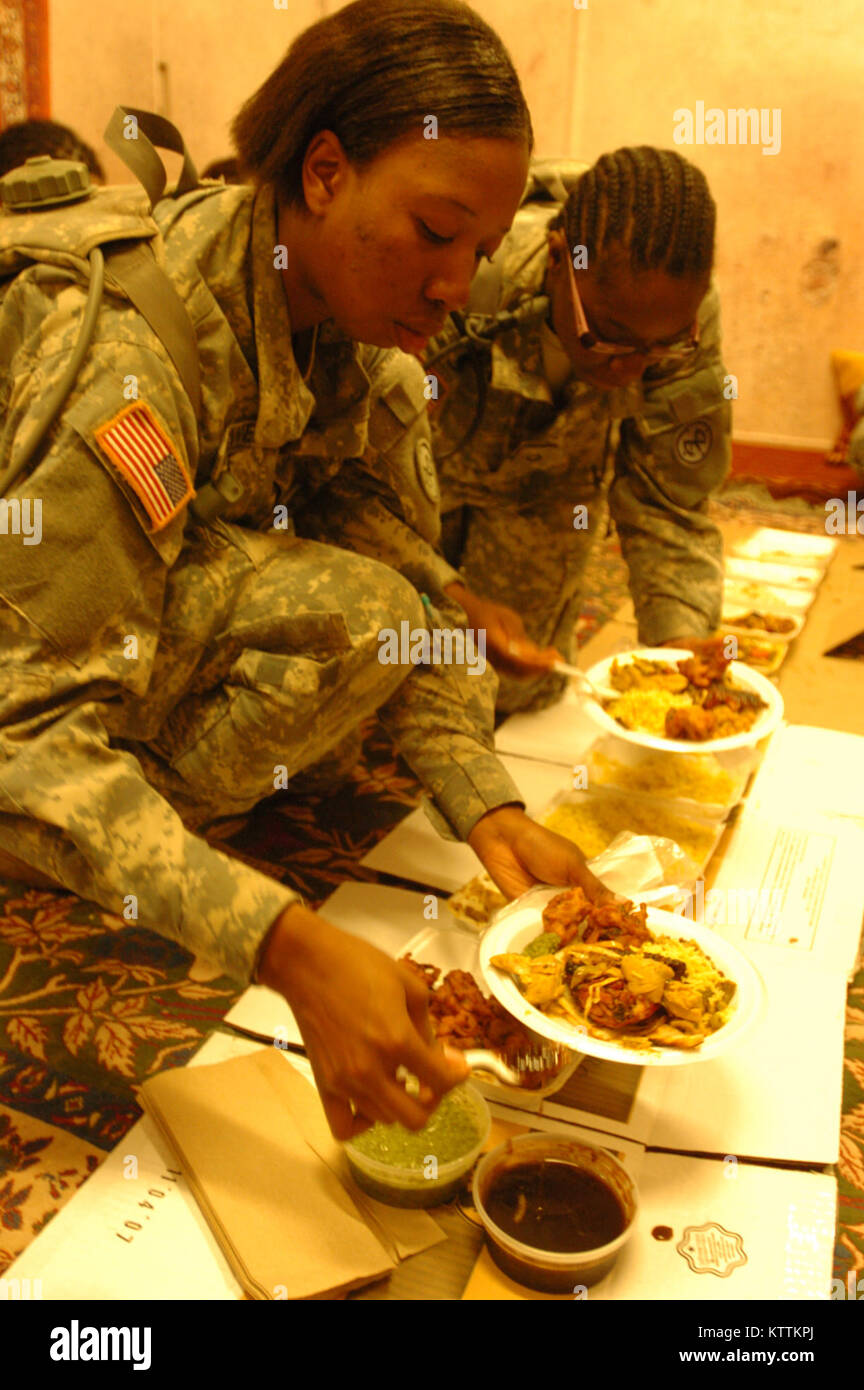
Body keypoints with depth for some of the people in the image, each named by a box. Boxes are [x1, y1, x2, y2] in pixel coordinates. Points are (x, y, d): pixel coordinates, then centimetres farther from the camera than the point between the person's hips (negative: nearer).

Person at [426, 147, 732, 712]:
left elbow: (668, 506, -16)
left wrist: (681, 642, -33)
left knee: (517, 696, 5)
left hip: (546, 492, 3)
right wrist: (451, 600, -48)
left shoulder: (684, 313, -25)